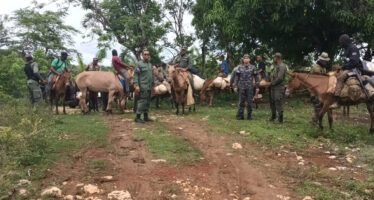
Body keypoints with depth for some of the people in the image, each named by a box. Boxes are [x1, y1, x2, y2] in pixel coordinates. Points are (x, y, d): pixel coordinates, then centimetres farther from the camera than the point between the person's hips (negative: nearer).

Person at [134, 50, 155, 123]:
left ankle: (146, 117, 19)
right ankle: (138, 117, -4)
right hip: (143, 87, -7)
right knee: (142, 101, -10)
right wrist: (136, 85, -19)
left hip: (149, 87, 7)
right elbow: (135, 75, -11)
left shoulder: (150, 65, 17)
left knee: (148, 102, 10)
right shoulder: (139, 64, -5)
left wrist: (153, 85, 17)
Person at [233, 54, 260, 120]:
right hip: (241, 87, 1)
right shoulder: (240, 68, 6)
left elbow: (256, 78, 4)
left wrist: (257, 87, 0)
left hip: (250, 87, -1)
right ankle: (240, 116, 8)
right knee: (241, 102, 2)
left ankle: (249, 116, 12)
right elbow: (236, 77, 7)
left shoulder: (253, 68, 3)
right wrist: (235, 86, 0)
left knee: (249, 102, 2)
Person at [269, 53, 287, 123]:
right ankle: (273, 116, 29)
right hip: (273, 87, 10)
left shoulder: (282, 66, -13)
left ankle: (280, 119, -1)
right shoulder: (276, 66, 17)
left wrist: (272, 83, -11)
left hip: (279, 88, -10)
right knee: (272, 102, 16)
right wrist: (270, 81, 4)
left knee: (278, 103, -8)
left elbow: (279, 78, -21)